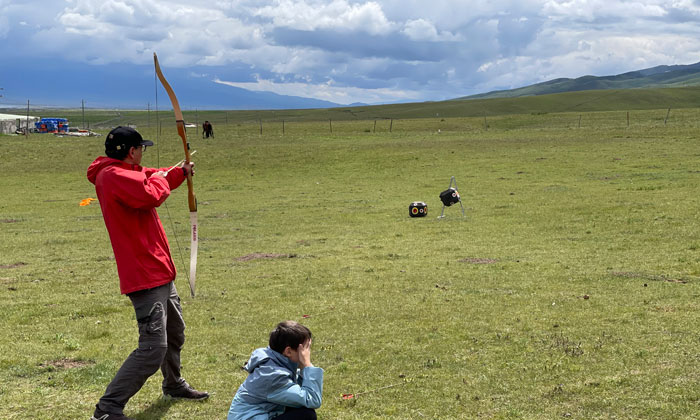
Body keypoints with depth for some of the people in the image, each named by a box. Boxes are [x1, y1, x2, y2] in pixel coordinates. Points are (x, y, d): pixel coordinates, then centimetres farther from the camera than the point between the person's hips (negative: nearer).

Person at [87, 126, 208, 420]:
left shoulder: (121, 174, 11)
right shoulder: (114, 177, -19)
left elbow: (150, 180, 30)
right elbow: (152, 195, -31)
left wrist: (180, 173, 40)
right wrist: (159, 177, -10)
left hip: (159, 274, 11)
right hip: (145, 276, -11)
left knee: (174, 333, 28)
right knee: (153, 348, -15)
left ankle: (174, 385, 49)